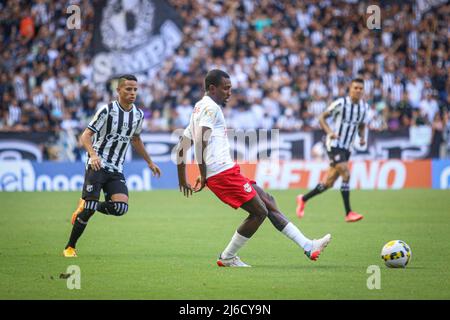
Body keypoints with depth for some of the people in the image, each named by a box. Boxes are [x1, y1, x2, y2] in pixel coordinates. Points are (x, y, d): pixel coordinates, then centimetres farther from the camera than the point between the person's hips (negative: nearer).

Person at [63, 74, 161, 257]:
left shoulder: (138, 115, 8)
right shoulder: (107, 110, -10)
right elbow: (85, 136, -14)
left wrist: (149, 162, 30)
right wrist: (93, 154, -33)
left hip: (116, 170, 5)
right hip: (97, 165, -5)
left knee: (121, 207, -17)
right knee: (89, 210, -13)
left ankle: (87, 205, 12)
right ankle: (70, 247, 6)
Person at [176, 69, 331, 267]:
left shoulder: (199, 109, 22)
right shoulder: (210, 108, -8)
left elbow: (182, 145, 23)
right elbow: (200, 141, -22)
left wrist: (182, 179, 23)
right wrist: (203, 175, -20)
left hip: (223, 172, 10)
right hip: (222, 171, -10)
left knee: (268, 202, 10)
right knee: (259, 212, -6)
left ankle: (308, 246, 8)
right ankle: (227, 258, 4)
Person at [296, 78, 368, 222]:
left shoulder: (364, 107, 6)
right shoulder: (341, 103, -12)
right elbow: (322, 117, -6)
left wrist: (362, 137, -1)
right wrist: (329, 132, -22)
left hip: (346, 148, 7)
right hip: (334, 145, -6)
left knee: (329, 183, 8)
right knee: (346, 174, -20)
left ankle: (303, 199, 28)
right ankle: (348, 213, -16)